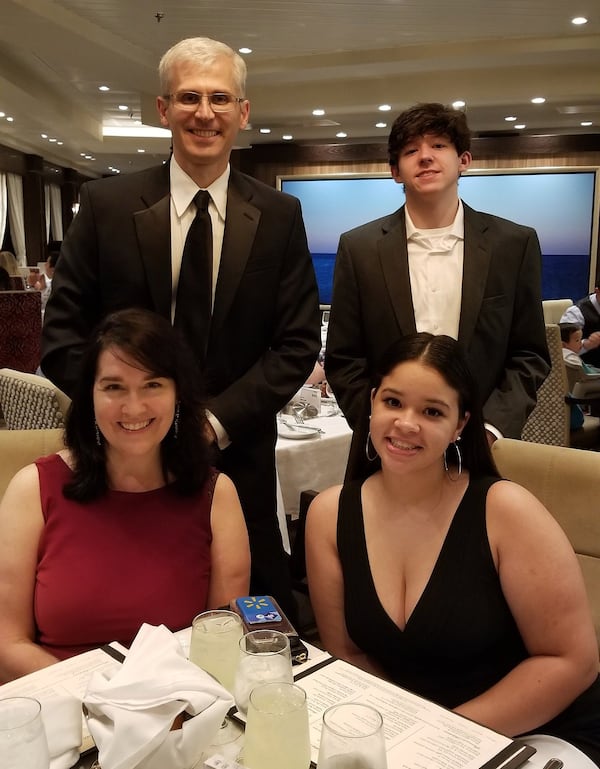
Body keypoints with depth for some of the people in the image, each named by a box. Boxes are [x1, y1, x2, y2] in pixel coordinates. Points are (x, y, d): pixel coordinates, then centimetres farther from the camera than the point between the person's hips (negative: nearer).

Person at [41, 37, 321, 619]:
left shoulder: (279, 216, 1)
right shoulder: (106, 204, -2)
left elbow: (298, 344, -1)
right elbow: (62, 335, -1)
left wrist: (215, 420, -11)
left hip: (239, 461, 1)